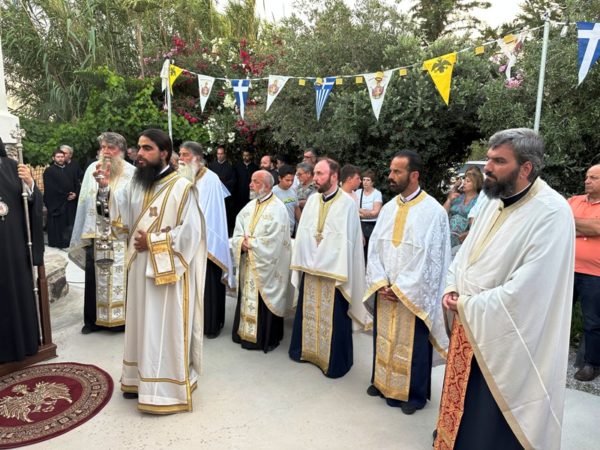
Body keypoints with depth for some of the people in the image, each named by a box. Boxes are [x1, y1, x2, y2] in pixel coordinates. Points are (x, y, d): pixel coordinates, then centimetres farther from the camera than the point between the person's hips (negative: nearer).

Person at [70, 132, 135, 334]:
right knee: (95, 278, 7)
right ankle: (94, 319, 21)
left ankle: (122, 318, 16)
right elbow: (85, 202, 9)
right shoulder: (92, 170, 7)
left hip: (122, 235, -3)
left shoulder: (131, 172, -3)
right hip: (96, 233, 3)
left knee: (121, 277, 3)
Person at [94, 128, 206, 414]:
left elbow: (190, 232, -17)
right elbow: (121, 219, 4)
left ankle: (167, 390, 16)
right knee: (142, 325, 17)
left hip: (168, 271, -7)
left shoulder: (181, 187, -13)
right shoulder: (135, 183, 9)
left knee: (165, 329, 2)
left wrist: (153, 242, -15)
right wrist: (106, 188, -8)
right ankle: (142, 379, 34)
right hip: (140, 268, 7)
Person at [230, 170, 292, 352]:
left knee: (264, 302, 2)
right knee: (247, 299, 14)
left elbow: (274, 241, -19)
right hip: (248, 264, 7)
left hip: (265, 266, -7)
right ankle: (246, 333, 29)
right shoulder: (250, 207, 10)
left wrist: (251, 243, -13)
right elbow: (237, 233, 8)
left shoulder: (277, 209, -12)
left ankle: (266, 339, 16)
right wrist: (242, 243, -13)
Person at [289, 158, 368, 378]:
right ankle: (306, 350, 37)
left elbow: (347, 241, -13)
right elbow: (302, 234, 7)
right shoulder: (312, 200, 6)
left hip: (333, 272, -5)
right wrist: (302, 263, 1)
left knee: (333, 319, 6)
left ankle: (334, 361, 23)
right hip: (309, 269, 6)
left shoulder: (347, 203, -11)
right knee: (308, 314, 17)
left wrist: (339, 274, -15)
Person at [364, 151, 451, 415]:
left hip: (414, 295, -5)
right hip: (384, 291, 6)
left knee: (413, 345, 10)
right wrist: (380, 283, -6)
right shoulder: (389, 208, 5)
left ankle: (415, 394, 30)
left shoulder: (433, 211, -13)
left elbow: (430, 259, -15)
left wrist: (400, 289, -14)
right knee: (383, 338, 18)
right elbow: (374, 248, 6)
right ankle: (382, 381, 39)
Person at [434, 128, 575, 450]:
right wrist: (452, 288, -3)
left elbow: (527, 289, -25)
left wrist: (467, 304, -16)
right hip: (468, 326, 7)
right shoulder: (494, 200, 5)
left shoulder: (552, 213, -20)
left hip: (503, 338, -7)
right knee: (463, 402, 24)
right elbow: (467, 251, 13)